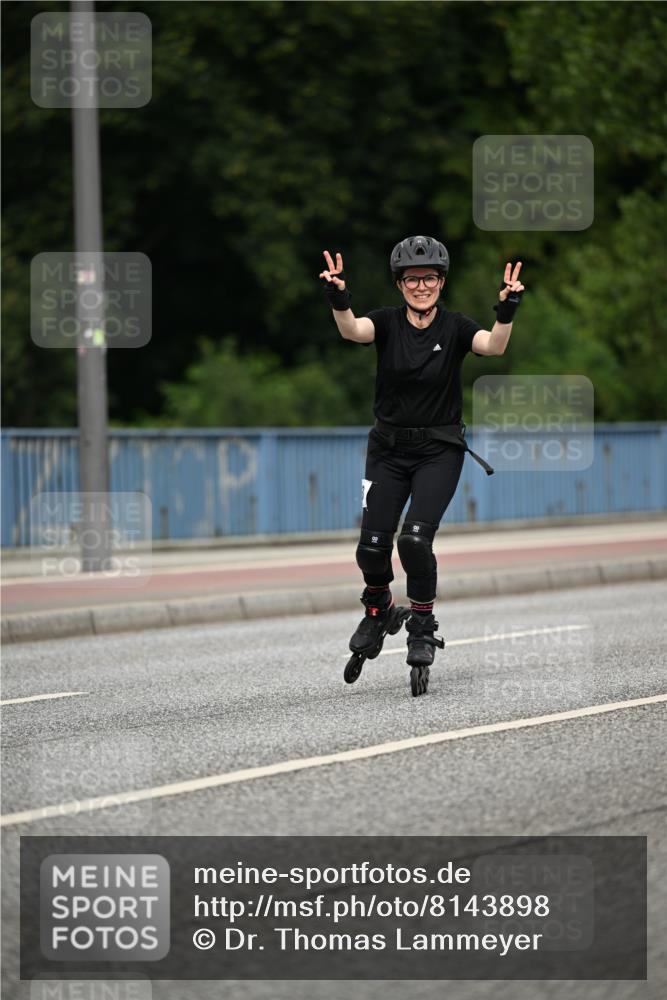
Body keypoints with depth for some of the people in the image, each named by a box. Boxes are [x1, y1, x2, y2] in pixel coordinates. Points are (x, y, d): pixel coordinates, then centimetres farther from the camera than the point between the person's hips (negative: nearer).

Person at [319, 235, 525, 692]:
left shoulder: (454, 327, -5)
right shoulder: (387, 323, -3)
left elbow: (494, 346, -24)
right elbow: (353, 330, -24)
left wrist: (506, 312, -44)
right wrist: (339, 301, -45)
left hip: (440, 450, -2)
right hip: (389, 448, 2)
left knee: (415, 538, -20)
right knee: (372, 545, -5)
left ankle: (423, 626, 2)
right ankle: (379, 611, 27)